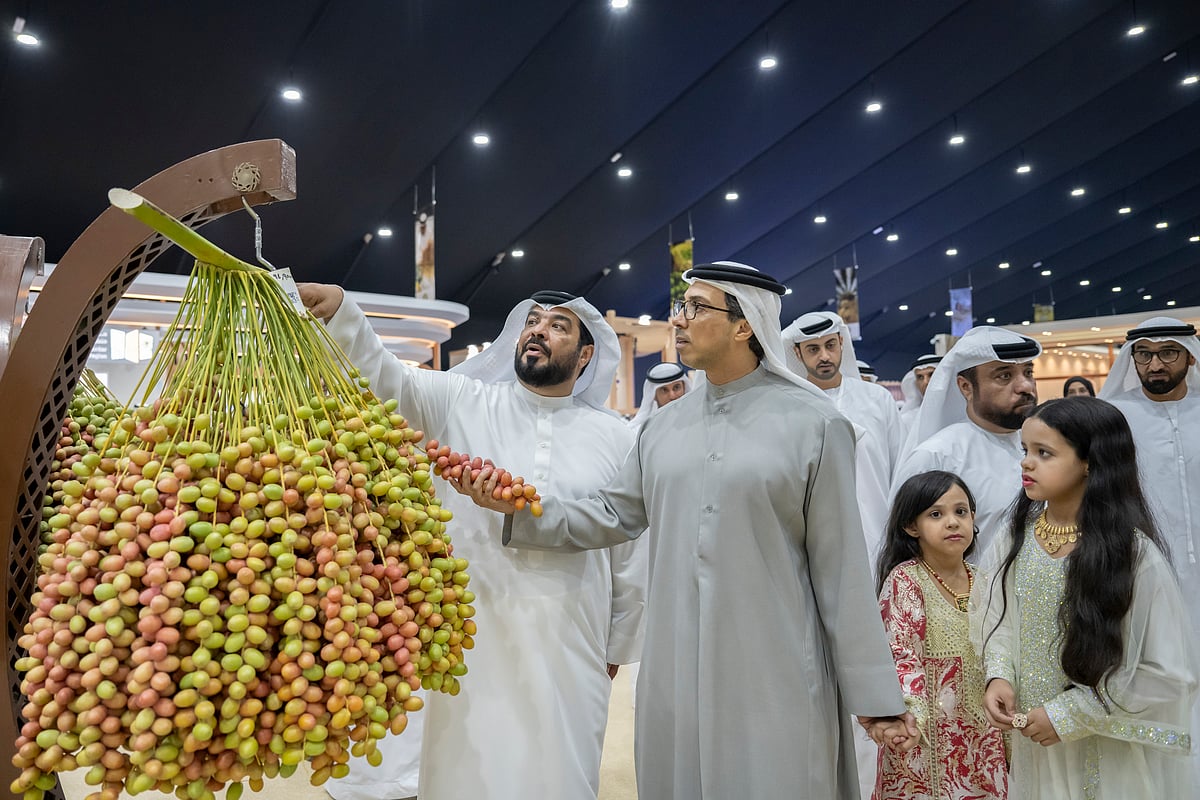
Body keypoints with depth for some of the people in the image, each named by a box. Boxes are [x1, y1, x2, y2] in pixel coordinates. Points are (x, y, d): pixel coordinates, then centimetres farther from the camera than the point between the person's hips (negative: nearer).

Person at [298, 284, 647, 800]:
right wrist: (338, 312, -29)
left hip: (567, 643, 1)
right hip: (471, 635, -1)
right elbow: (385, 378, -12)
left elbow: (631, 552, 8)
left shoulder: (615, 437, 3)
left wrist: (619, 645, 13)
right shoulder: (462, 402, 2)